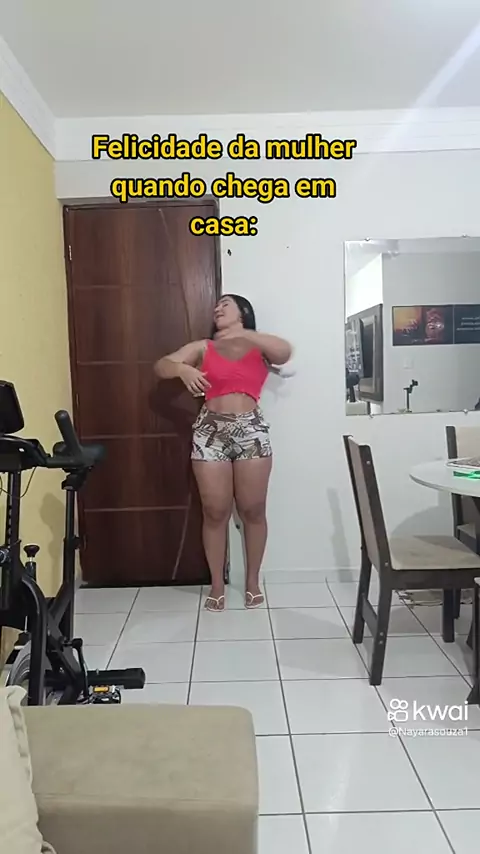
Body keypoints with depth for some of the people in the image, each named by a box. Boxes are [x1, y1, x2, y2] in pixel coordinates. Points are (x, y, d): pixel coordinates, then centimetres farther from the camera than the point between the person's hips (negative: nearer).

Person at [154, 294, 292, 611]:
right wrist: (183, 369, -19)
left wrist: (244, 334, -19)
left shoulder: (259, 346, 10)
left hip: (252, 430, 0)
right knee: (215, 512, 4)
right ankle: (217, 584, 20)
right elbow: (161, 366, 3)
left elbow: (285, 352, -12)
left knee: (253, 510, 6)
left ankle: (253, 580, 23)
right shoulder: (203, 347, 12)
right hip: (211, 432, 1)